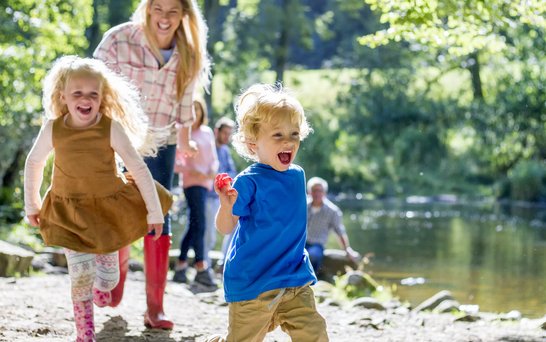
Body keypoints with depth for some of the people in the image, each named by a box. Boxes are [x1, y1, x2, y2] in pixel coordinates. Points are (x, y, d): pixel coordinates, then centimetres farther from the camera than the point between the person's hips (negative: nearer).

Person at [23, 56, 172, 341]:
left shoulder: (112, 128, -20)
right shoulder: (53, 129, -14)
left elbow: (139, 169, -15)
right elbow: (33, 163, 5)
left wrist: (154, 211, -13)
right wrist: (31, 204, 10)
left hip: (108, 208, 0)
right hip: (70, 212, 0)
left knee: (109, 274, 11)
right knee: (81, 274, -7)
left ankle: (101, 288, 48)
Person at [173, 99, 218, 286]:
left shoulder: (207, 132, 14)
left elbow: (213, 158, 16)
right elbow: (174, 163, -6)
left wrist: (213, 170, -5)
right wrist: (192, 171, -17)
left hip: (205, 182, 7)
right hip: (192, 182, -6)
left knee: (193, 226, 9)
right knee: (199, 224, -14)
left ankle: (181, 265, 16)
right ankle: (201, 268, -15)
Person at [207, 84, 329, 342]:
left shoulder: (297, 175, 7)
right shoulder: (248, 182, -15)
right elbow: (225, 228, -15)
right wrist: (227, 205, -34)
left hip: (295, 278, 5)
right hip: (253, 282, -5)